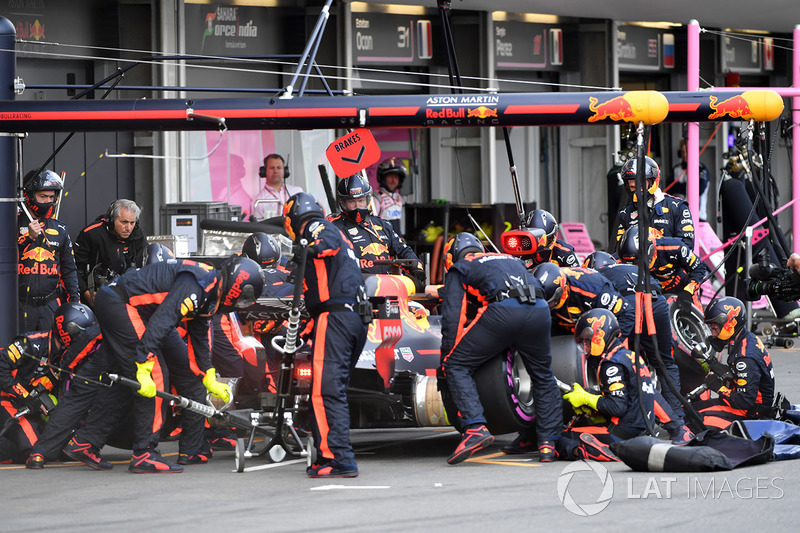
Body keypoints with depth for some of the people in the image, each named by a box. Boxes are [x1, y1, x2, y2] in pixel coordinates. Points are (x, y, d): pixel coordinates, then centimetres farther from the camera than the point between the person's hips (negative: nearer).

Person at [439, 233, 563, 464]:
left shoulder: (459, 270, 24)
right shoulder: (511, 260, 40)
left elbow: (453, 319, 13)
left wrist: (447, 360, 19)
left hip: (502, 311, -5)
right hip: (539, 311, 5)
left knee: (456, 366, 6)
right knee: (543, 378, 25)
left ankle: (475, 428, -11)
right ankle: (548, 444, 21)